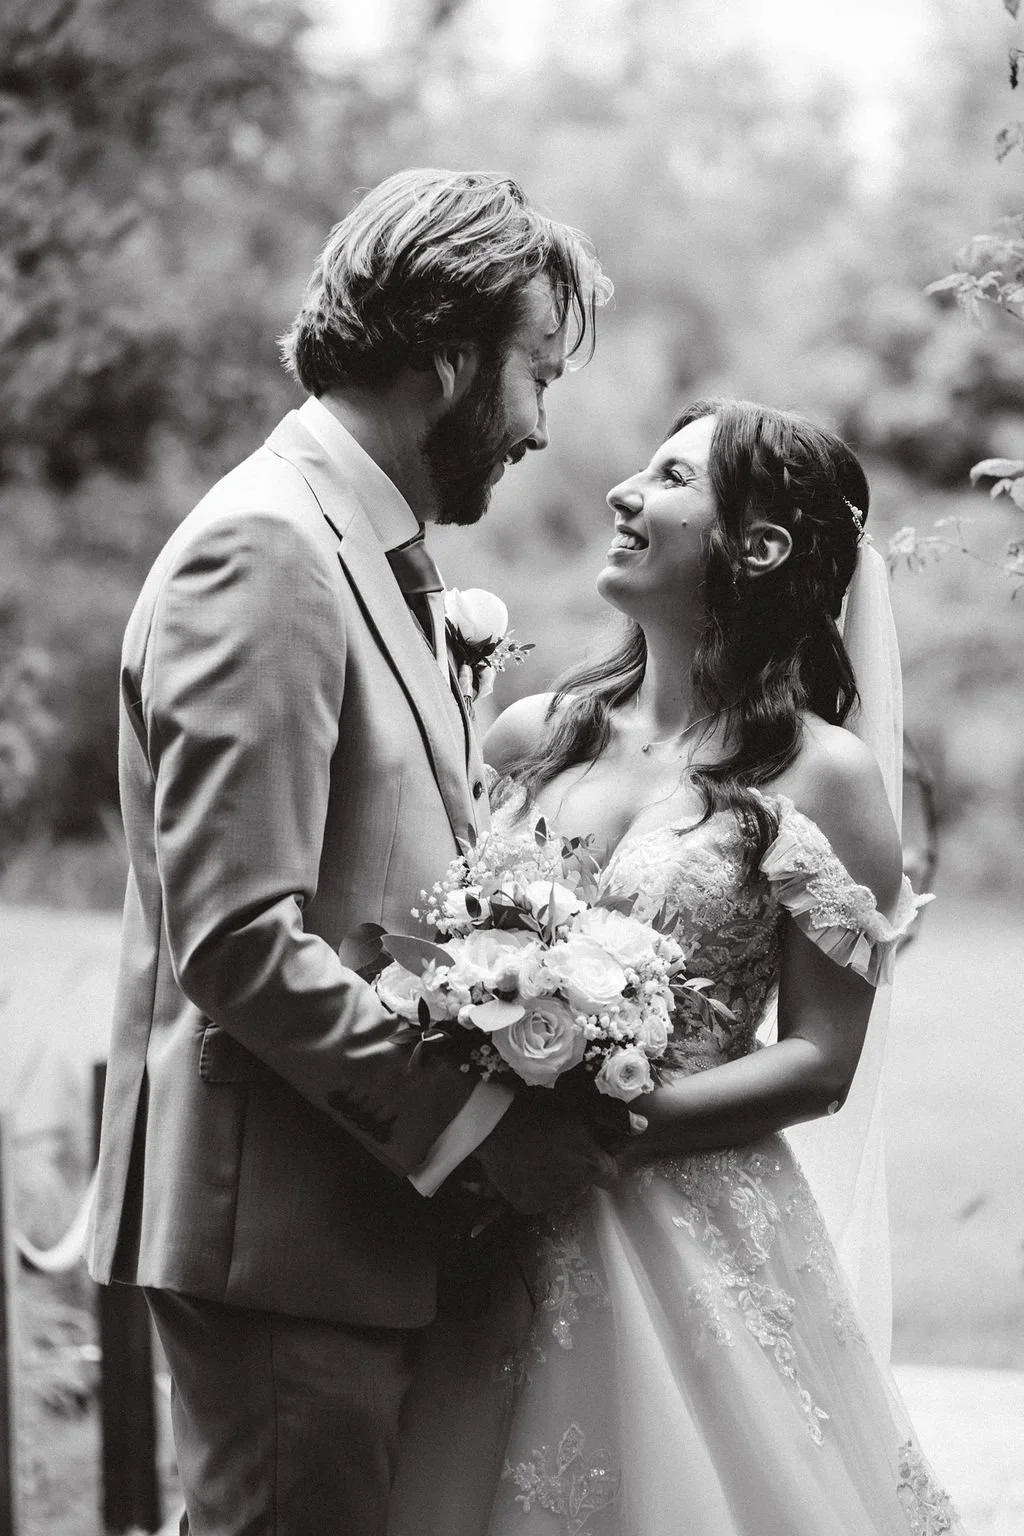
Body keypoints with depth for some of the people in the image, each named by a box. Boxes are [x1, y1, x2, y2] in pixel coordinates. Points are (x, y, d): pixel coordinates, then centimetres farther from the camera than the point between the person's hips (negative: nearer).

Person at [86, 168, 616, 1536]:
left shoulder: (377, 554, 18)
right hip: (280, 1228, -9)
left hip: (373, 1205, 10)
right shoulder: (265, 555, -14)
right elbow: (239, 947, -20)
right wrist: (480, 1117, -17)